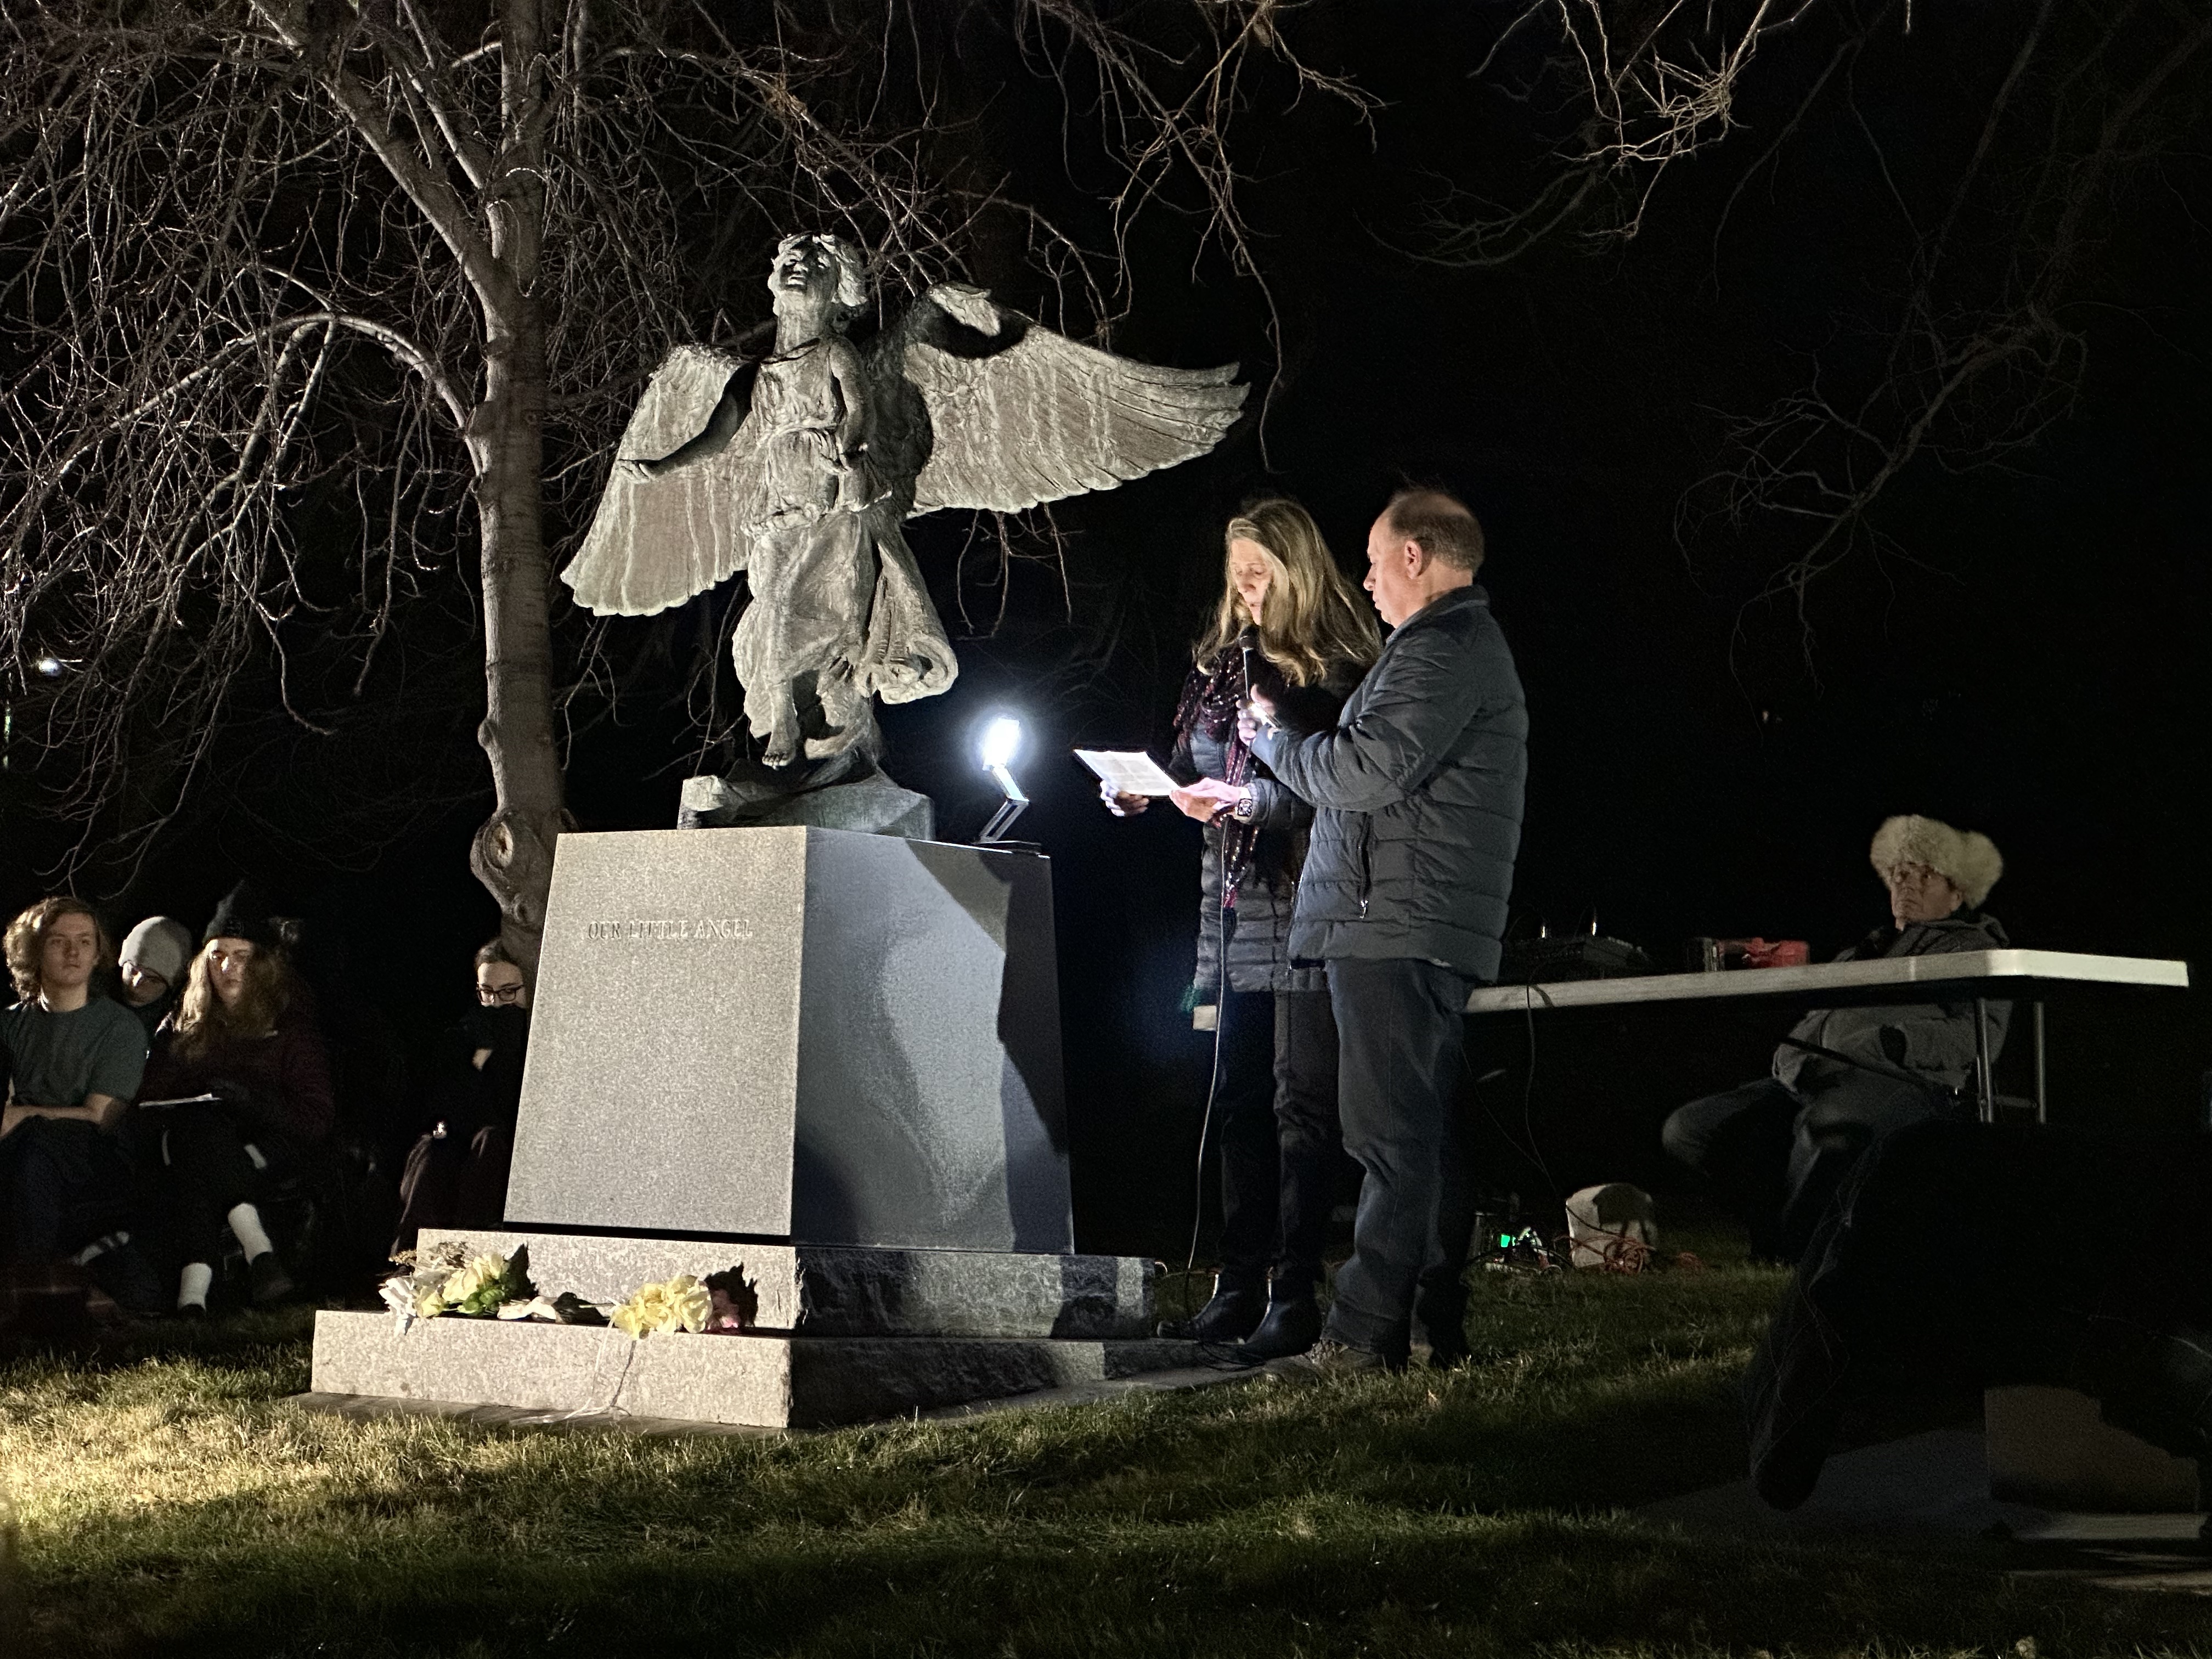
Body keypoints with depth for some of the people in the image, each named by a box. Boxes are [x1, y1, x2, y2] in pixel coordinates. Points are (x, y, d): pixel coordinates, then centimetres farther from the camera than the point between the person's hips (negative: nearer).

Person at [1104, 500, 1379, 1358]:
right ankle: (1237, 1286, 13)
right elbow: (1192, 766, 19)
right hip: (1236, 909, 7)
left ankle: (1295, 1296, -2)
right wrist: (1143, 792, 1)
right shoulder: (1222, 662, 16)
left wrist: (1249, 797, -21)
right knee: (1238, 1097, 8)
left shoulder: (1338, 671, -7)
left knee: (1302, 1100, -6)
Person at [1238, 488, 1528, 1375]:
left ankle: (1365, 1334, -12)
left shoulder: (1442, 649, -11)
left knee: (1392, 1135, -12)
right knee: (1423, 1131, 13)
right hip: (1431, 931, 11)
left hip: (1396, 929, -11)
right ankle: (1440, 1326, 18)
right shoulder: (1470, 644, 24)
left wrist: (1273, 736, -3)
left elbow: (1371, 771, -19)